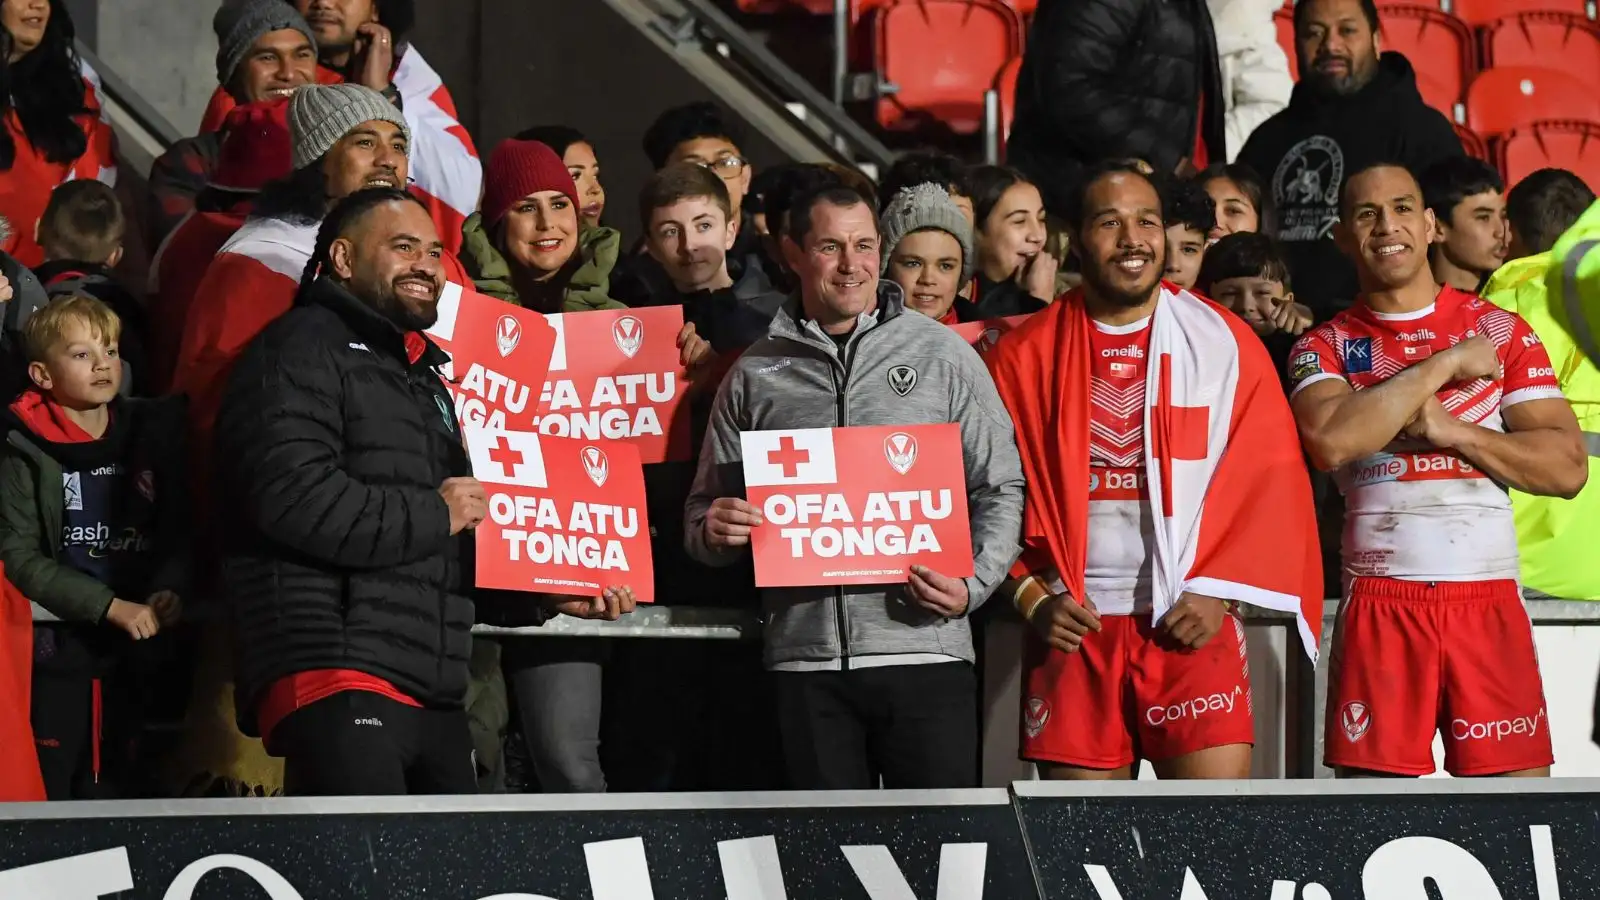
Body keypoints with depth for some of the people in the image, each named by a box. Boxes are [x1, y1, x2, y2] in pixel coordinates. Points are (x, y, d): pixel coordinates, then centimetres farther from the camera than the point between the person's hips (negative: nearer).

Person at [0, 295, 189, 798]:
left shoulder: (149, 437, 6)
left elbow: (177, 535, 9)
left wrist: (167, 590, -12)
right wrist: (112, 607, -19)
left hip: (129, 654, 4)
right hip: (55, 654, -4)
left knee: (113, 790, 12)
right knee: (50, 795, -2)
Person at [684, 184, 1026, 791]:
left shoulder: (942, 354, 6)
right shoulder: (755, 374, 11)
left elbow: (1000, 488, 6)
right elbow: (705, 510, 17)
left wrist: (973, 585, -9)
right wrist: (715, 531, -7)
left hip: (924, 644, -2)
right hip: (806, 656, 2)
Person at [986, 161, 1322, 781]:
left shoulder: (1226, 342, 5)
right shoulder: (1024, 356, 6)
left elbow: (1271, 482, 2)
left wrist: (1218, 593, -7)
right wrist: (1031, 597, -5)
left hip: (1193, 626, -1)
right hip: (1075, 627, 1)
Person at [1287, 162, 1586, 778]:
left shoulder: (1499, 330, 13)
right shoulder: (1325, 347, 10)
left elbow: (1567, 467, 3)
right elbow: (1330, 441, -14)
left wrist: (1447, 429, -8)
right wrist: (1445, 365, -7)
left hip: (1490, 598, 1)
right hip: (1380, 605, -1)